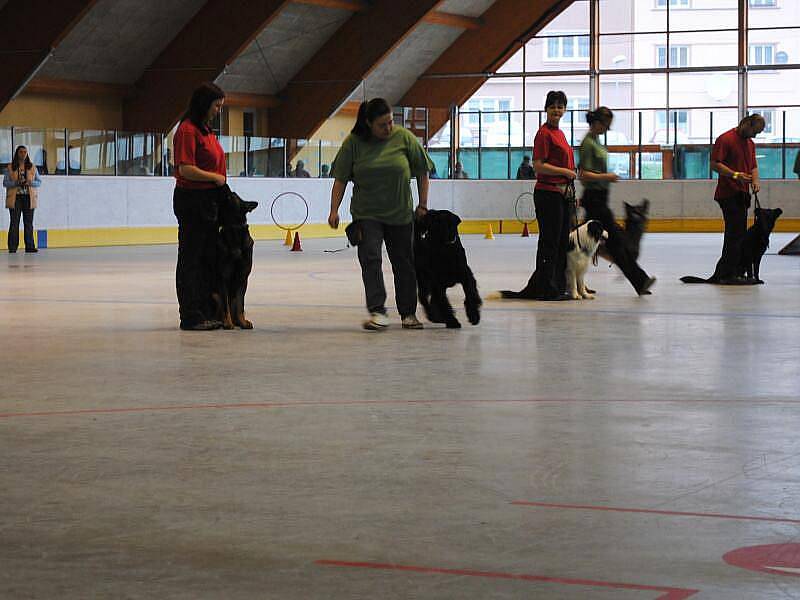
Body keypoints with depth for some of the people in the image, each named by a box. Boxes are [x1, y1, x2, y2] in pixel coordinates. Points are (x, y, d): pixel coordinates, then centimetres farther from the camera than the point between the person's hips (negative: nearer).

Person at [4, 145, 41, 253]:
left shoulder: (32, 167, 9)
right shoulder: (10, 168, 3)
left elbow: (39, 182, 9)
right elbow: (5, 183, 0)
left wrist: (30, 182, -12)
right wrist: (16, 182, -16)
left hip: (28, 197, 2)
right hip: (15, 198, -2)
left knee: (29, 223, 1)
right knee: (14, 222, -3)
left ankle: (29, 246, 4)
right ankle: (12, 247, -2)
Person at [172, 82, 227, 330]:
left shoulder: (205, 130, 16)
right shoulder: (187, 130, -13)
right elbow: (186, 170, -21)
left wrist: (220, 182, 9)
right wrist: (216, 177, -12)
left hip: (208, 200, 10)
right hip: (192, 200, -10)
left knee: (208, 258, 12)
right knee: (191, 259, -3)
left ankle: (206, 312, 18)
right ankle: (191, 317, 1)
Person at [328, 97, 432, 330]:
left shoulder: (404, 137, -5)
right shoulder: (353, 142, -6)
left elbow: (422, 172, 4)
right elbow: (340, 179, -3)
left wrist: (423, 204, 3)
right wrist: (334, 210, -8)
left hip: (400, 214, 1)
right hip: (366, 214, -1)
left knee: (403, 263, 8)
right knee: (370, 259, -14)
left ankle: (408, 313, 20)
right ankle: (377, 312, -20)